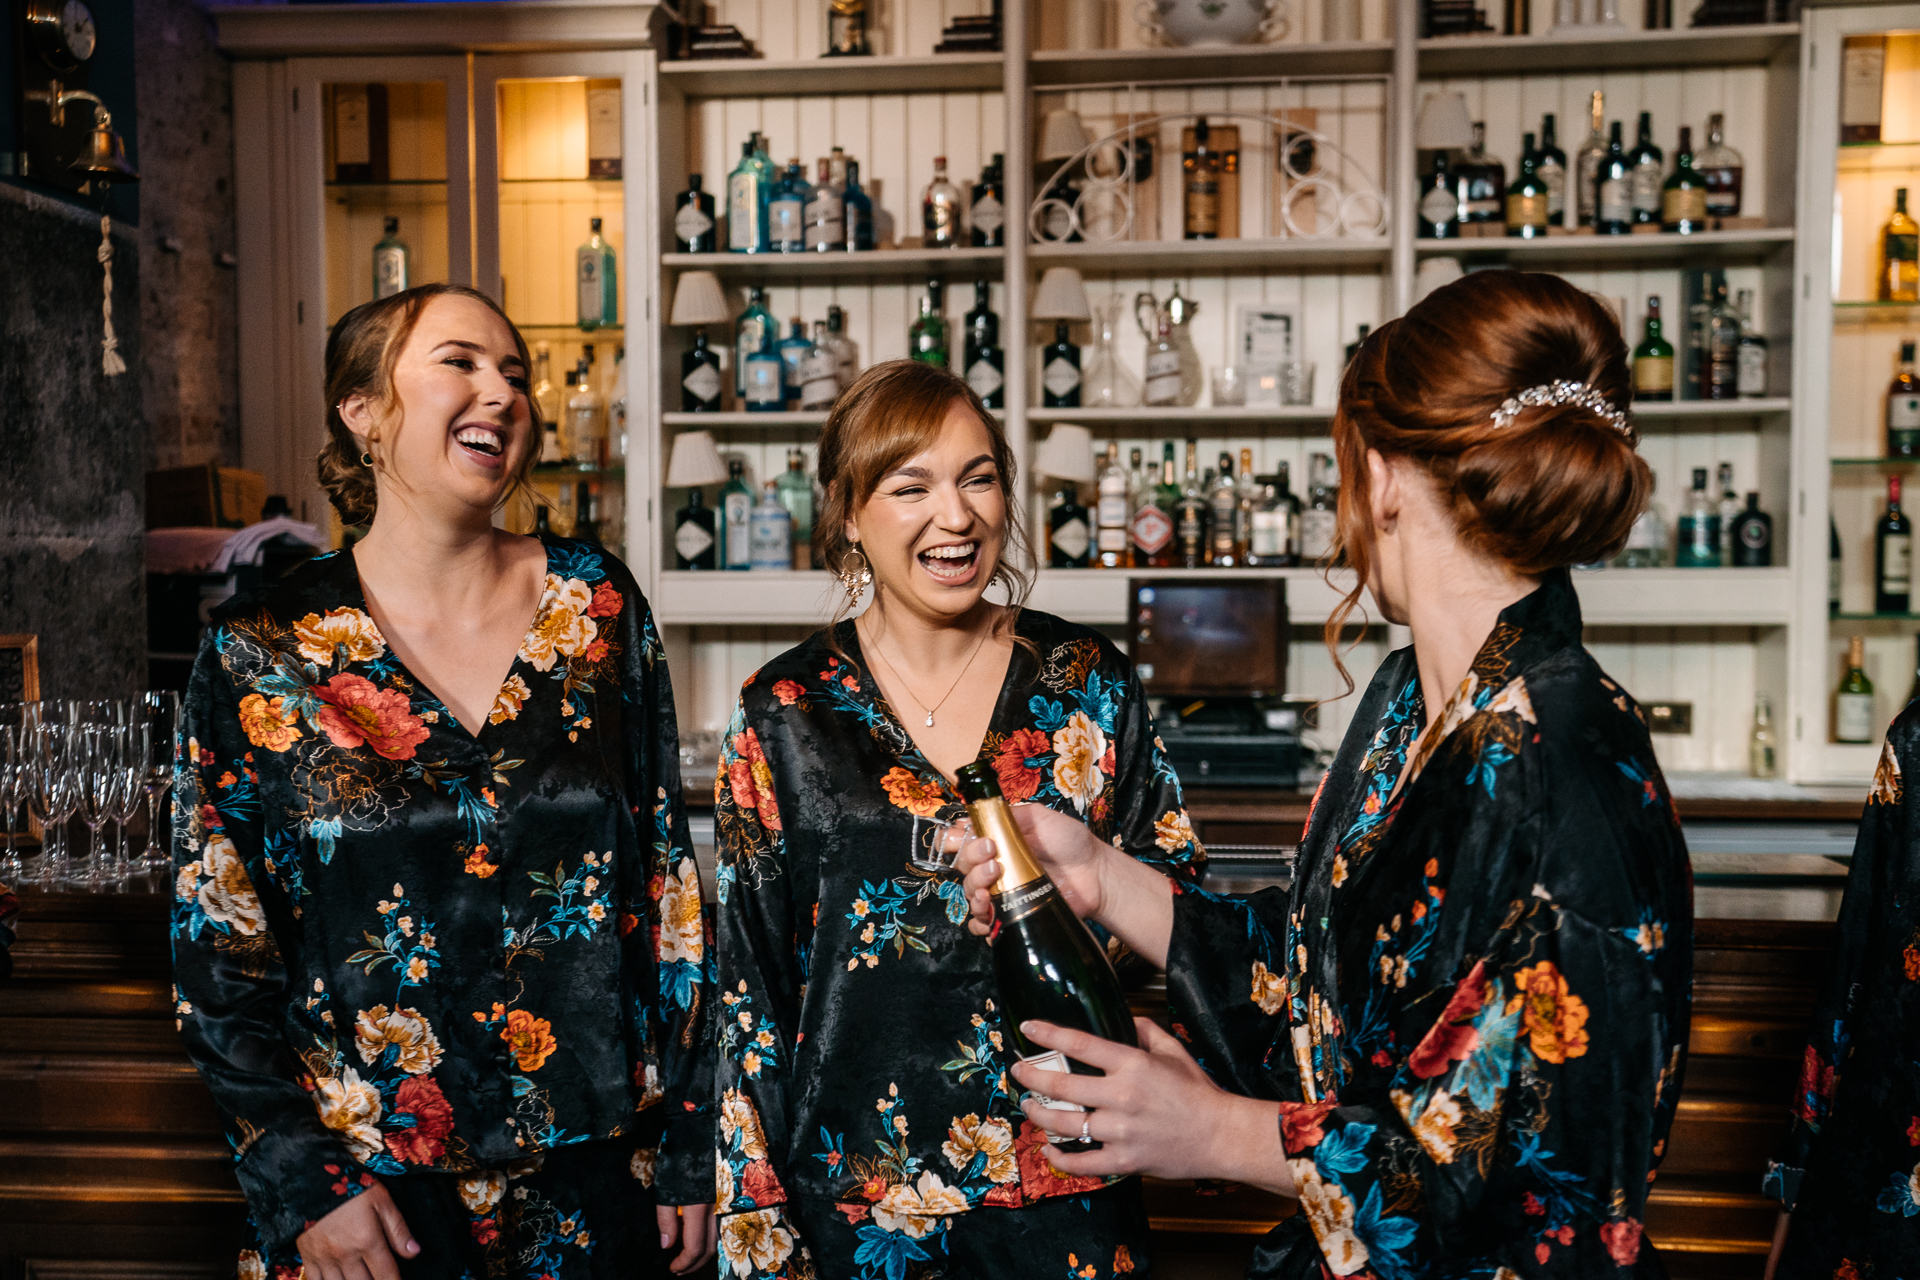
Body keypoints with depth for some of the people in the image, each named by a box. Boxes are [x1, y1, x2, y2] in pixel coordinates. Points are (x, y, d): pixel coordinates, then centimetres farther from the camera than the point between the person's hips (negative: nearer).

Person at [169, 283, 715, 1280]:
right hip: (375, 1196, -1)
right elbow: (215, 946, -1)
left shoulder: (597, 604, -2)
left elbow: (668, 880, 0)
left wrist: (691, 1147, 1)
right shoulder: (261, 655, -5)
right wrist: (304, 1184, -6)